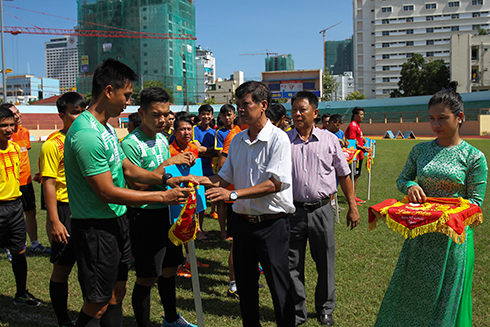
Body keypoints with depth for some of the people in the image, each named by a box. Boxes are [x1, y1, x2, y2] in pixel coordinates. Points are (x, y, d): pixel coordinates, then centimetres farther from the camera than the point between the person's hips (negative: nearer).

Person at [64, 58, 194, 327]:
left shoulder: (107, 128, 10)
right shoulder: (87, 134, -24)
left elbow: (128, 169, 16)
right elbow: (108, 193, -24)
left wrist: (166, 179, 3)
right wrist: (163, 197, -19)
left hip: (116, 221, 10)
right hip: (96, 227, -10)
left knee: (117, 292, 19)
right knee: (97, 304, 2)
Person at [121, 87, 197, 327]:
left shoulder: (162, 139, 10)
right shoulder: (130, 143, -15)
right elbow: (137, 186, -18)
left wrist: (182, 163, -1)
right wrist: (168, 163, -19)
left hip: (167, 211, 8)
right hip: (145, 215, -8)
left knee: (169, 269, 20)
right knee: (146, 278, 1)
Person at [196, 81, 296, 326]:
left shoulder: (278, 138, -12)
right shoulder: (237, 141, 9)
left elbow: (275, 183, -21)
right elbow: (226, 177, 13)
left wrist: (232, 194, -26)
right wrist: (203, 180, -7)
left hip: (271, 222, -6)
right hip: (242, 221, 6)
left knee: (279, 286, 4)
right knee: (244, 284, 17)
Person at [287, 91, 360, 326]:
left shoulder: (329, 140, 3)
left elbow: (344, 174, 9)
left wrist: (352, 206, 7)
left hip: (322, 210, 0)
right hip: (293, 210, 0)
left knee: (325, 263, 11)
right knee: (292, 265, 7)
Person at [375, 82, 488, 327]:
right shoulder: (420, 150, 3)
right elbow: (401, 179, 13)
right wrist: (410, 186, -10)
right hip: (420, 233, 4)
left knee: (446, 297, 10)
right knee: (410, 291, 16)